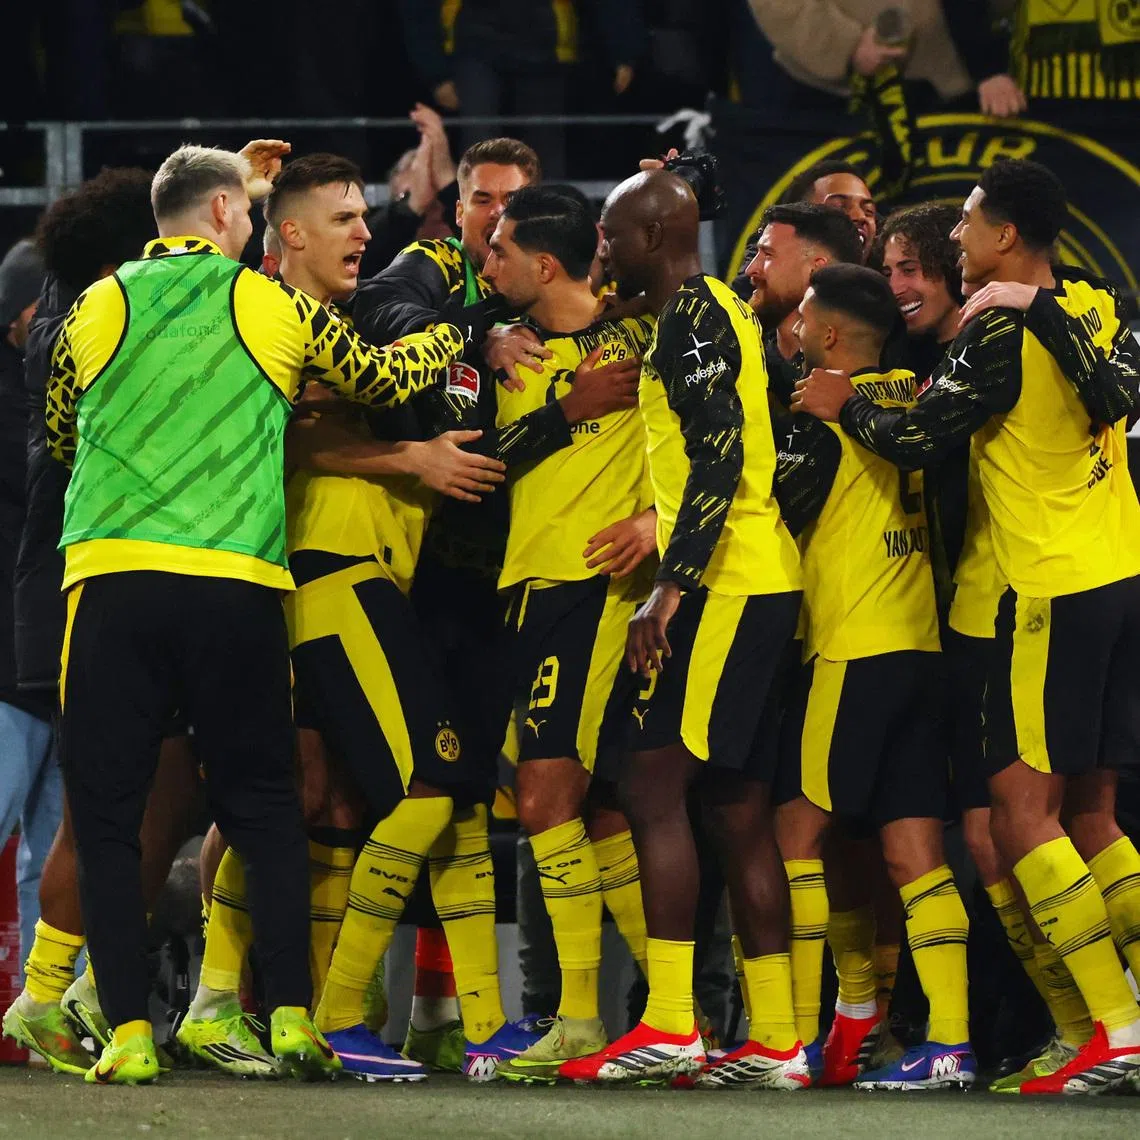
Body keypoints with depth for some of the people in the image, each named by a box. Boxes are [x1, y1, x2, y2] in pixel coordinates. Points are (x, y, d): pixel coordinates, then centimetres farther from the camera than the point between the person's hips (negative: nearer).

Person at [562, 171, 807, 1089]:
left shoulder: (692, 315, -10)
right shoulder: (720, 311, 20)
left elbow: (721, 455, -19)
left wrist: (671, 587, -23)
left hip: (723, 586, -10)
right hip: (758, 582, 10)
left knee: (655, 787, -12)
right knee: (738, 808, 9)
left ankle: (669, 1025, -17)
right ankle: (776, 1040, 9)